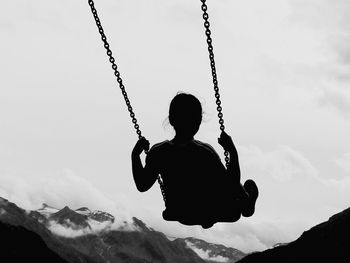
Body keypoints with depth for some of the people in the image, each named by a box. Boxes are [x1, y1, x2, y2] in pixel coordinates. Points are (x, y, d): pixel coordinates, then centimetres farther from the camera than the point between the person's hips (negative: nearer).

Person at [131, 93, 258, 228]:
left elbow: (142, 185, -4)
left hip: (178, 215, 4)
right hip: (210, 214, -4)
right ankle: (247, 207, 57)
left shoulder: (157, 152, -20)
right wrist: (233, 152, -21)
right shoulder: (205, 152, -31)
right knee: (250, 186, 25)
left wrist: (135, 154, 3)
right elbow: (233, 187, -23)